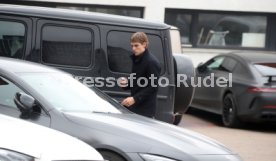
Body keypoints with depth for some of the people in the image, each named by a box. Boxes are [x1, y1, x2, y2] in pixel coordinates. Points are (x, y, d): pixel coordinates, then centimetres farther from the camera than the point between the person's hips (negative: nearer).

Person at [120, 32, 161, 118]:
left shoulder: (152, 62, -14)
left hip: (145, 109, -8)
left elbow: (153, 87, -18)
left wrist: (135, 99, -23)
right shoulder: (136, 60, 14)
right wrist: (126, 83, 3)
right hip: (134, 107, 8)